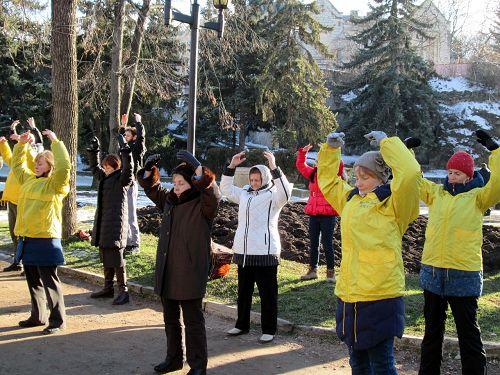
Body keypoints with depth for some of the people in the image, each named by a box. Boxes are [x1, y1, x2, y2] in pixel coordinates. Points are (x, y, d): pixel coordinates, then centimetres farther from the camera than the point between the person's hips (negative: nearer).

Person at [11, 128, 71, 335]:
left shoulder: (54, 184, -8)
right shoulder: (29, 180, 15)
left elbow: (64, 166, -25)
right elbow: (17, 165, 29)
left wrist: (55, 142, -20)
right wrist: (21, 144, 18)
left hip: (45, 239, -8)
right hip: (27, 238, 8)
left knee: (49, 281, -3)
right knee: (33, 281, 16)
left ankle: (58, 320, 5)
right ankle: (38, 316, 28)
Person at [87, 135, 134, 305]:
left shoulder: (122, 179, -7)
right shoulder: (104, 177, 15)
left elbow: (128, 167, -26)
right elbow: (94, 166, 29)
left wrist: (124, 148, -29)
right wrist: (94, 149, 19)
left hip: (116, 223, -8)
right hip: (102, 222, 8)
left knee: (116, 258, -8)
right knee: (105, 257, 13)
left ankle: (123, 291, 0)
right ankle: (108, 288, 24)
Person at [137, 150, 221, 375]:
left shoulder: (203, 206, -10)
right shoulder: (169, 201, 10)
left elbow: (213, 193, -30)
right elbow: (151, 187, 22)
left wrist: (197, 167, -38)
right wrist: (149, 168, 4)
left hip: (190, 274, -7)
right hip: (167, 274, 7)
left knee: (193, 320, 3)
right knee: (170, 319, 18)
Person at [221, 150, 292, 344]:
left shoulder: (273, 195, -5)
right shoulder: (244, 194, 14)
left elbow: (285, 192, -26)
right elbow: (226, 188, 21)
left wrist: (273, 167, -31)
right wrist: (232, 166, 10)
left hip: (265, 252, -7)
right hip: (243, 251, 7)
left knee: (267, 293, 1)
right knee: (243, 291, 17)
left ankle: (269, 330, 11)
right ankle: (242, 324, 31)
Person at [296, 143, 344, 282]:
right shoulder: (313, 174, 10)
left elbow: (339, 165, -22)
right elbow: (300, 165, 16)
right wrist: (303, 152, 2)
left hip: (328, 215, -5)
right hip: (313, 214, 5)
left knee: (327, 243, -2)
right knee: (313, 243, 12)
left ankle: (330, 272, 8)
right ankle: (313, 270, 23)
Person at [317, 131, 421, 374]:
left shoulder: (391, 202, -8)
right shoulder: (351, 199, 14)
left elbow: (410, 173, -24)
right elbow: (327, 180, 27)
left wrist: (386, 142, -14)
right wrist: (330, 149, 14)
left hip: (380, 298, -7)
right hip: (348, 296, 7)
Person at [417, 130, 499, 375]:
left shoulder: (477, 197, -1)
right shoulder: (436, 193, 9)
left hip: (464, 275, -4)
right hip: (432, 271, 4)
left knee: (468, 332, 6)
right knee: (432, 329, 17)